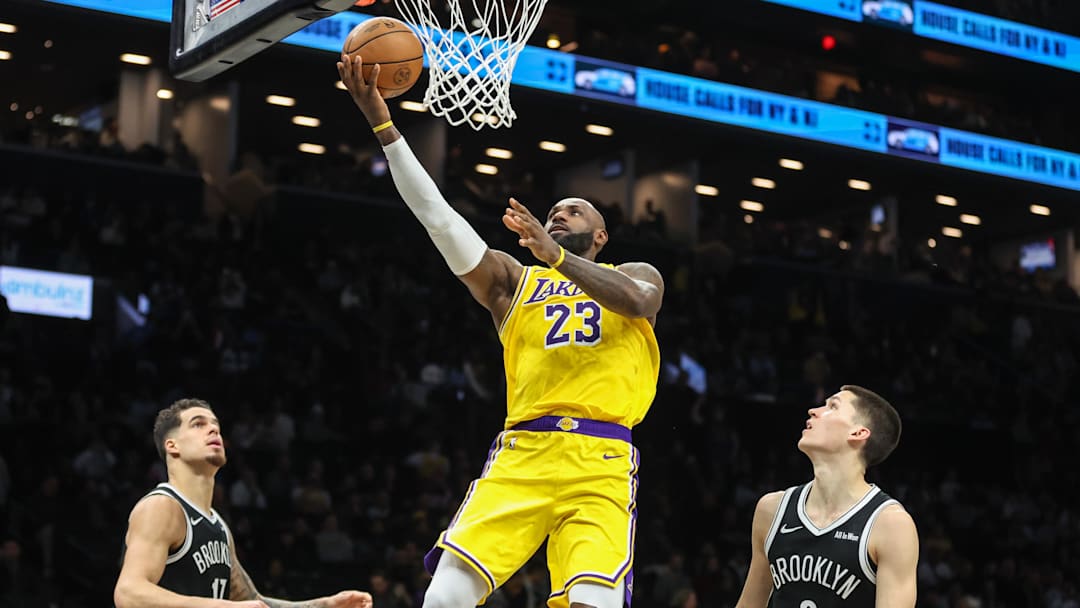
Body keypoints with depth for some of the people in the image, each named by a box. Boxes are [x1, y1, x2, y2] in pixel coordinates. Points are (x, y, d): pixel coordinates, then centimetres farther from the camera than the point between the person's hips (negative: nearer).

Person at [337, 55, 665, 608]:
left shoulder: (634, 274, 20)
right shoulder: (513, 281, 23)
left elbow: (635, 300, -7)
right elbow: (437, 215, 12)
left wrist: (555, 255, -21)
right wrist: (381, 122, 3)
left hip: (601, 461, -2)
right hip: (522, 454, 2)